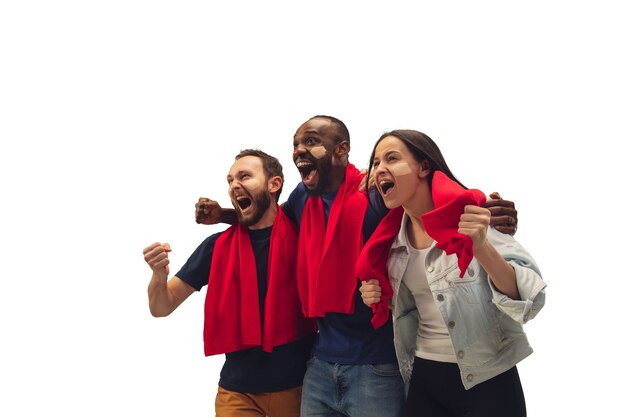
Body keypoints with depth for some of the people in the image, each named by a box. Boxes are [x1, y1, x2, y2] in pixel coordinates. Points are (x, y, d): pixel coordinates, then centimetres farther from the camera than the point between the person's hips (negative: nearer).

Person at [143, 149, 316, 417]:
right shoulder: (217, 246, 0)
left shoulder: (299, 235, -4)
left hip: (298, 383, 0)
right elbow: (161, 308, 3)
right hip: (238, 389, 1)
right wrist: (159, 274, -18)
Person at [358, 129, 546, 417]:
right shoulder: (391, 240, 2)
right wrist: (383, 300, -1)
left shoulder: (473, 218, -13)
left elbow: (530, 300, -21)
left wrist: (481, 247, -33)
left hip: (487, 382, -4)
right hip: (425, 381, 5)